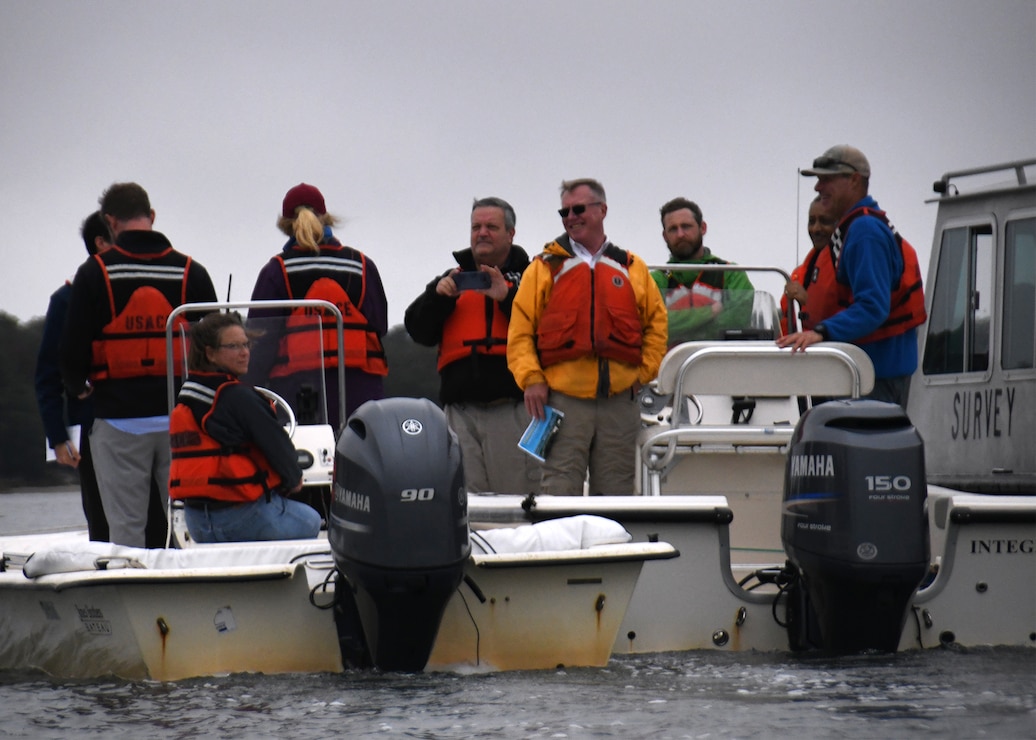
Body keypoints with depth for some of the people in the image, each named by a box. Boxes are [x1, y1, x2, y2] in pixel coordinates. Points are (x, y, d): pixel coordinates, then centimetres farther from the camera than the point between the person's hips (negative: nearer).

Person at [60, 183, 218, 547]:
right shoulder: (191, 272, 3)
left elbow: (73, 346, -4)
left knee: (126, 528, 2)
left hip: (119, 420, -2)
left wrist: (79, 387, 16)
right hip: (182, 419, 2)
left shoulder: (94, 273, -3)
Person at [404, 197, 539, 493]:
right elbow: (418, 331, 13)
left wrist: (507, 297, -15)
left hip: (514, 410, -3)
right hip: (461, 410, 4)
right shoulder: (453, 279, 23)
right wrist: (438, 296, -2)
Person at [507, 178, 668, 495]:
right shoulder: (545, 268, 8)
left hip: (620, 400, 2)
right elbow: (520, 331, 4)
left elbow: (657, 323, 18)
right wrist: (531, 378, -8)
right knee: (560, 490, -7)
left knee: (615, 490, 6)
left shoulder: (633, 269, 14)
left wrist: (645, 371, 6)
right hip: (564, 400, -2)